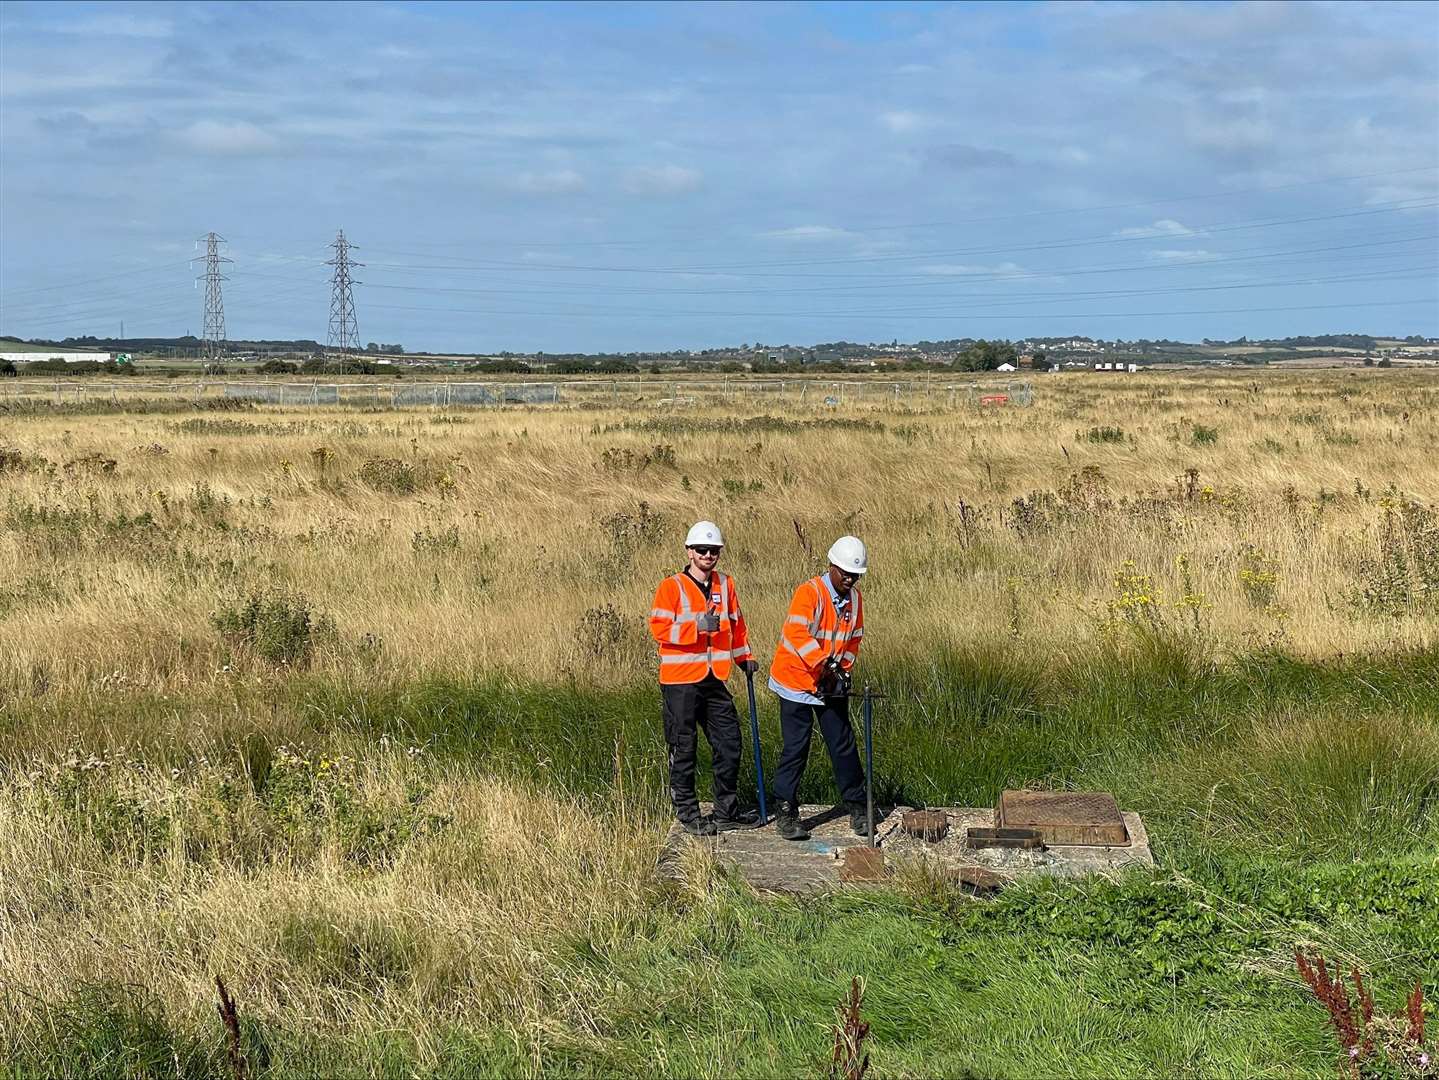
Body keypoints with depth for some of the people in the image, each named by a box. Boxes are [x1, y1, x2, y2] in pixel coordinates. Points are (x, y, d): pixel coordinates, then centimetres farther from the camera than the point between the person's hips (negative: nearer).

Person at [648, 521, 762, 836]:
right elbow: (659, 628, -15)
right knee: (683, 749, 1)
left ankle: (727, 811, 22)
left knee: (729, 743, 9)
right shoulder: (671, 586, -7)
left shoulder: (725, 584, 10)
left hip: (715, 679, 6)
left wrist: (744, 656, 16)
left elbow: (736, 623, 21)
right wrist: (697, 626, -24)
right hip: (680, 680, -6)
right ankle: (688, 815, 11)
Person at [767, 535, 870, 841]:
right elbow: (798, 634, -27)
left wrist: (842, 670, -4)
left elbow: (853, 640, 11)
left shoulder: (855, 599, 5)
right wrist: (823, 665, -34)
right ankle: (785, 812, 5)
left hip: (832, 686, 6)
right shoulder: (809, 593, -16)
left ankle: (857, 808, 16)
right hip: (797, 681, -6)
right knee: (796, 748, -4)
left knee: (843, 745, 7)